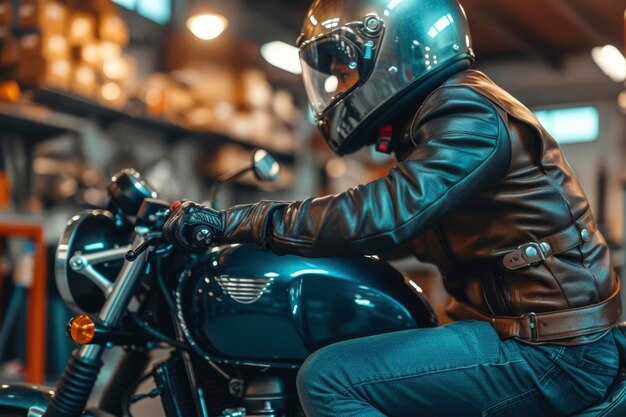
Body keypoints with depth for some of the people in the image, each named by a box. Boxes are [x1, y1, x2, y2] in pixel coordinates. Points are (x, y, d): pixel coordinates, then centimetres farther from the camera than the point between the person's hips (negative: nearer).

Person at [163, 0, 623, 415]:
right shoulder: (426, 121, 16)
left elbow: (382, 215, -29)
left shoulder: (465, 111, -16)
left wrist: (232, 222, -24)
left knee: (330, 378, -20)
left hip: (551, 351, -10)